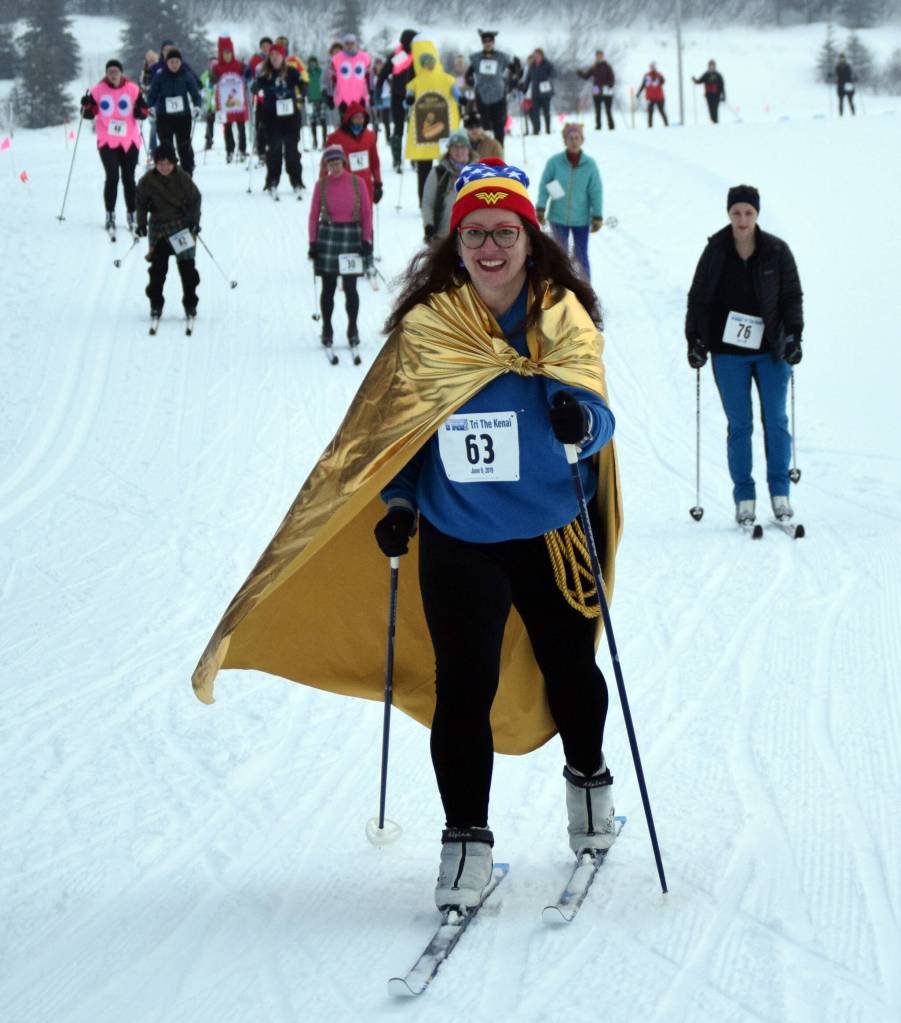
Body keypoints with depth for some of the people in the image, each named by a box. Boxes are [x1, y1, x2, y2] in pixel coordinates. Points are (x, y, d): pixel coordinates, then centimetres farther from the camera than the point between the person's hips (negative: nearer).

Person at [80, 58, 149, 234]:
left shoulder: (132, 90, -1)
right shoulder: (99, 90, 0)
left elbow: (143, 112, 2)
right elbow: (90, 114, 6)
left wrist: (141, 111, -20)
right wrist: (86, 106, -15)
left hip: (129, 141, 1)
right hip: (107, 141, -1)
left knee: (128, 178, 7)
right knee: (112, 177, -10)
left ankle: (132, 215, 15)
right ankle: (110, 215, -4)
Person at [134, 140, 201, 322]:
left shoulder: (183, 178, -9)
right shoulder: (147, 181, -7)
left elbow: (195, 199, 0)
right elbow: (141, 203, 3)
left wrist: (194, 221, -8)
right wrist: (141, 224, -6)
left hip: (182, 225, -1)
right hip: (158, 227, 1)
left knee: (186, 266, -2)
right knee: (158, 267, -1)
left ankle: (190, 304, 9)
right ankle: (156, 304, 11)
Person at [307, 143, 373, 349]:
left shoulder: (357, 183, -1)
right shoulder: (321, 185, 1)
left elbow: (367, 212, 2)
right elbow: (314, 214, 5)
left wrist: (366, 239, -3)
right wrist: (313, 242, 1)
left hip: (352, 235, 0)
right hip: (327, 235, 1)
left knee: (350, 288, 1)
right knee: (328, 287, 5)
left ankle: (353, 330, 15)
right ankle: (327, 330, 15)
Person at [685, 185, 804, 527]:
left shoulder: (777, 251, -2)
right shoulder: (715, 251, -2)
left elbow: (791, 297, 3)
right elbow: (698, 298, 4)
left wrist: (793, 335, -8)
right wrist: (694, 340, -4)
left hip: (771, 350, 0)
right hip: (728, 352, 0)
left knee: (775, 421, 1)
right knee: (739, 425, 2)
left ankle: (779, 492, 11)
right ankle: (743, 497, 8)